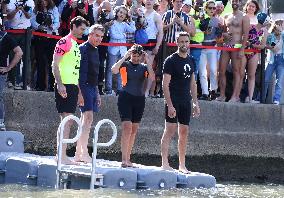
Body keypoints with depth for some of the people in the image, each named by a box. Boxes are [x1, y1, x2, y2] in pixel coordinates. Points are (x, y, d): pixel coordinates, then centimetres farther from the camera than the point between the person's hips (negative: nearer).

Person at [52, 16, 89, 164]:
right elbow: (55, 65, -14)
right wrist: (60, 84, -23)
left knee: (68, 122, 9)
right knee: (66, 120, -11)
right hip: (64, 86, -9)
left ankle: (61, 154, 12)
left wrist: (79, 91, 23)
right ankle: (62, 155, -12)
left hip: (73, 86, 9)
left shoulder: (76, 45, 21)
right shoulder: (64, 42, -7)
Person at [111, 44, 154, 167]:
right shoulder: (125, 65, 0)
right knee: (127, 127, -15)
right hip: (126, 97, -5)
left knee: (134, 130, 8)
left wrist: (147, 61, -11)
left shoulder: (144, 67, 9)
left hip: (139, 99, 5)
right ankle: (124, 160, -19)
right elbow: (114, 70, -19)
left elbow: (152, 78, -9)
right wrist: (125, 57, -18)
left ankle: (128, 159, 15)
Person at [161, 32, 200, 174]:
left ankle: (182, 165, 12)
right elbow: (165, 85, -11)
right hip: (173, 101, -6)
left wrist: (195, 103, 14)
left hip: (186, 102, 6)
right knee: (170, 131, -8)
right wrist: (170, 105, -18)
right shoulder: (171, 61, -8)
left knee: (184, 132, 7)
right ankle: (165, 163, -6)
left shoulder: (191, 61, 13)